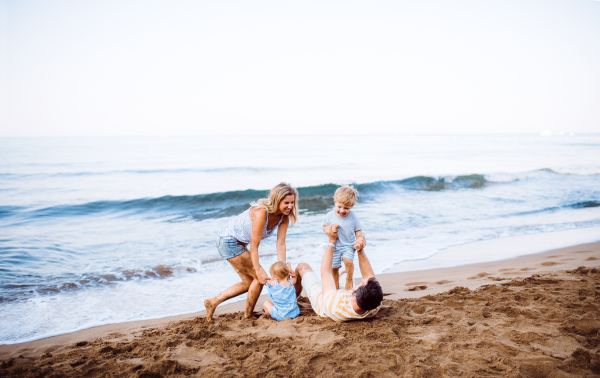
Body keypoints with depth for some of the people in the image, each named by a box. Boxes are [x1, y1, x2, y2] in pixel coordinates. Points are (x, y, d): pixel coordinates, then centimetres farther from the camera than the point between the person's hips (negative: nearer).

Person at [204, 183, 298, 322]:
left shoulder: (284, 216, -9)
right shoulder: (261, 212, -32)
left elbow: (281, 244, -9)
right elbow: (254, 245, -27)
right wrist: (258, 271, -23)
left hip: (239, 243, 9)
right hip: (228, 241, -9)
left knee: (249, 283, 14)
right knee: (260, 278, -6)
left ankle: (213, 302, 21)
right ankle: (248, 316, 11)